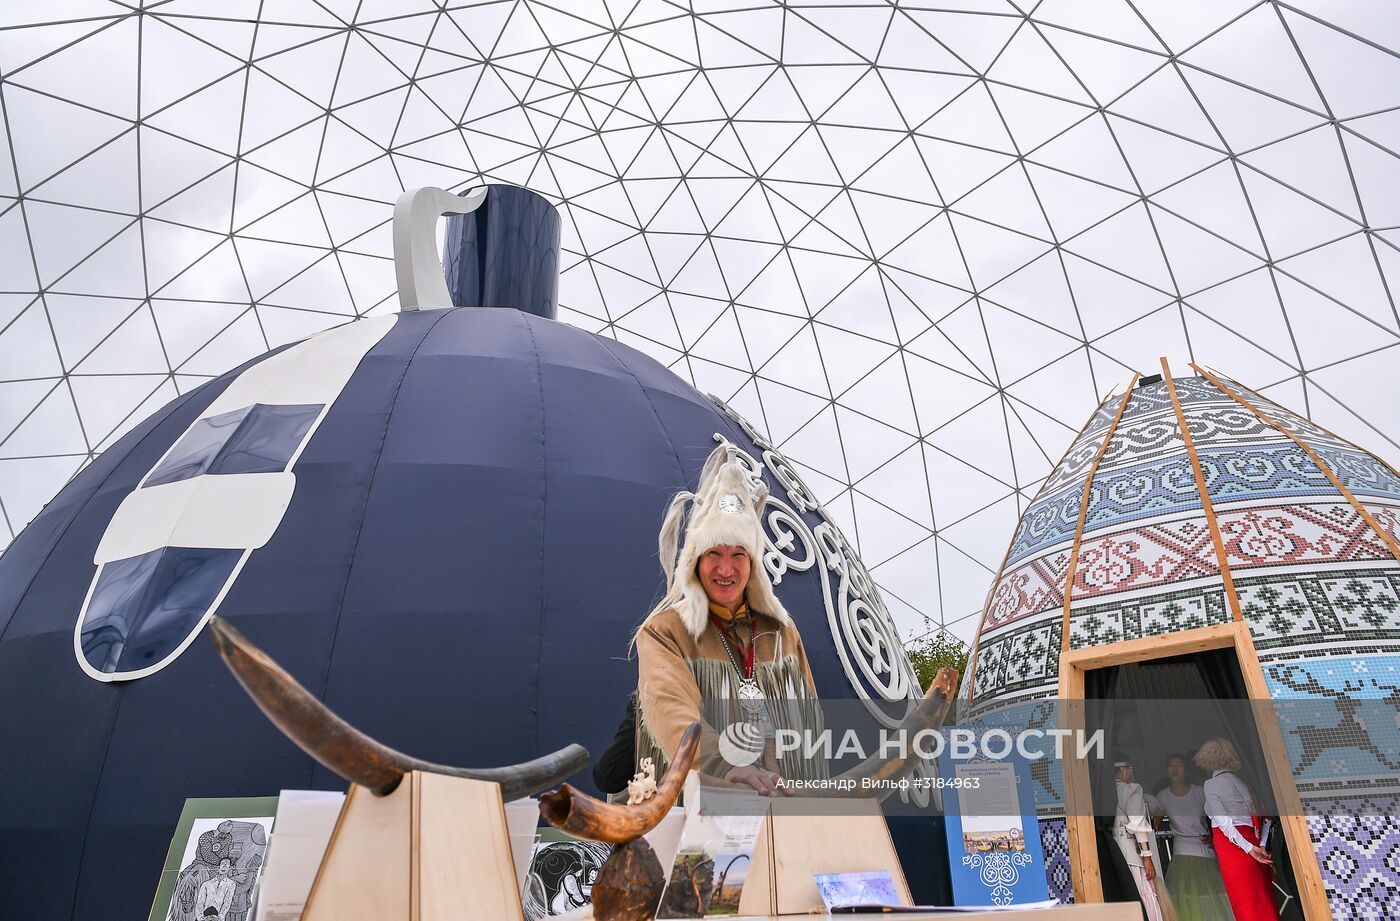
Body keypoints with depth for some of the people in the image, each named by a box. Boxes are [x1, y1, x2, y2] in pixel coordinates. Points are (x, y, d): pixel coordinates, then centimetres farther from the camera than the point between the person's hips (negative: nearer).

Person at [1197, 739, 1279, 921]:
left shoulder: (1210, 785, -3)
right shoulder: (1241, 781, 15)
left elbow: (1222, 821, -13)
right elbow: (1256, 816, 10)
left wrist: (1249, 848, -15)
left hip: (1231, 844, -6)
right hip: (1252, 840, 6)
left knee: (1245, 903, 0)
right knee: (1263, 899, 9)